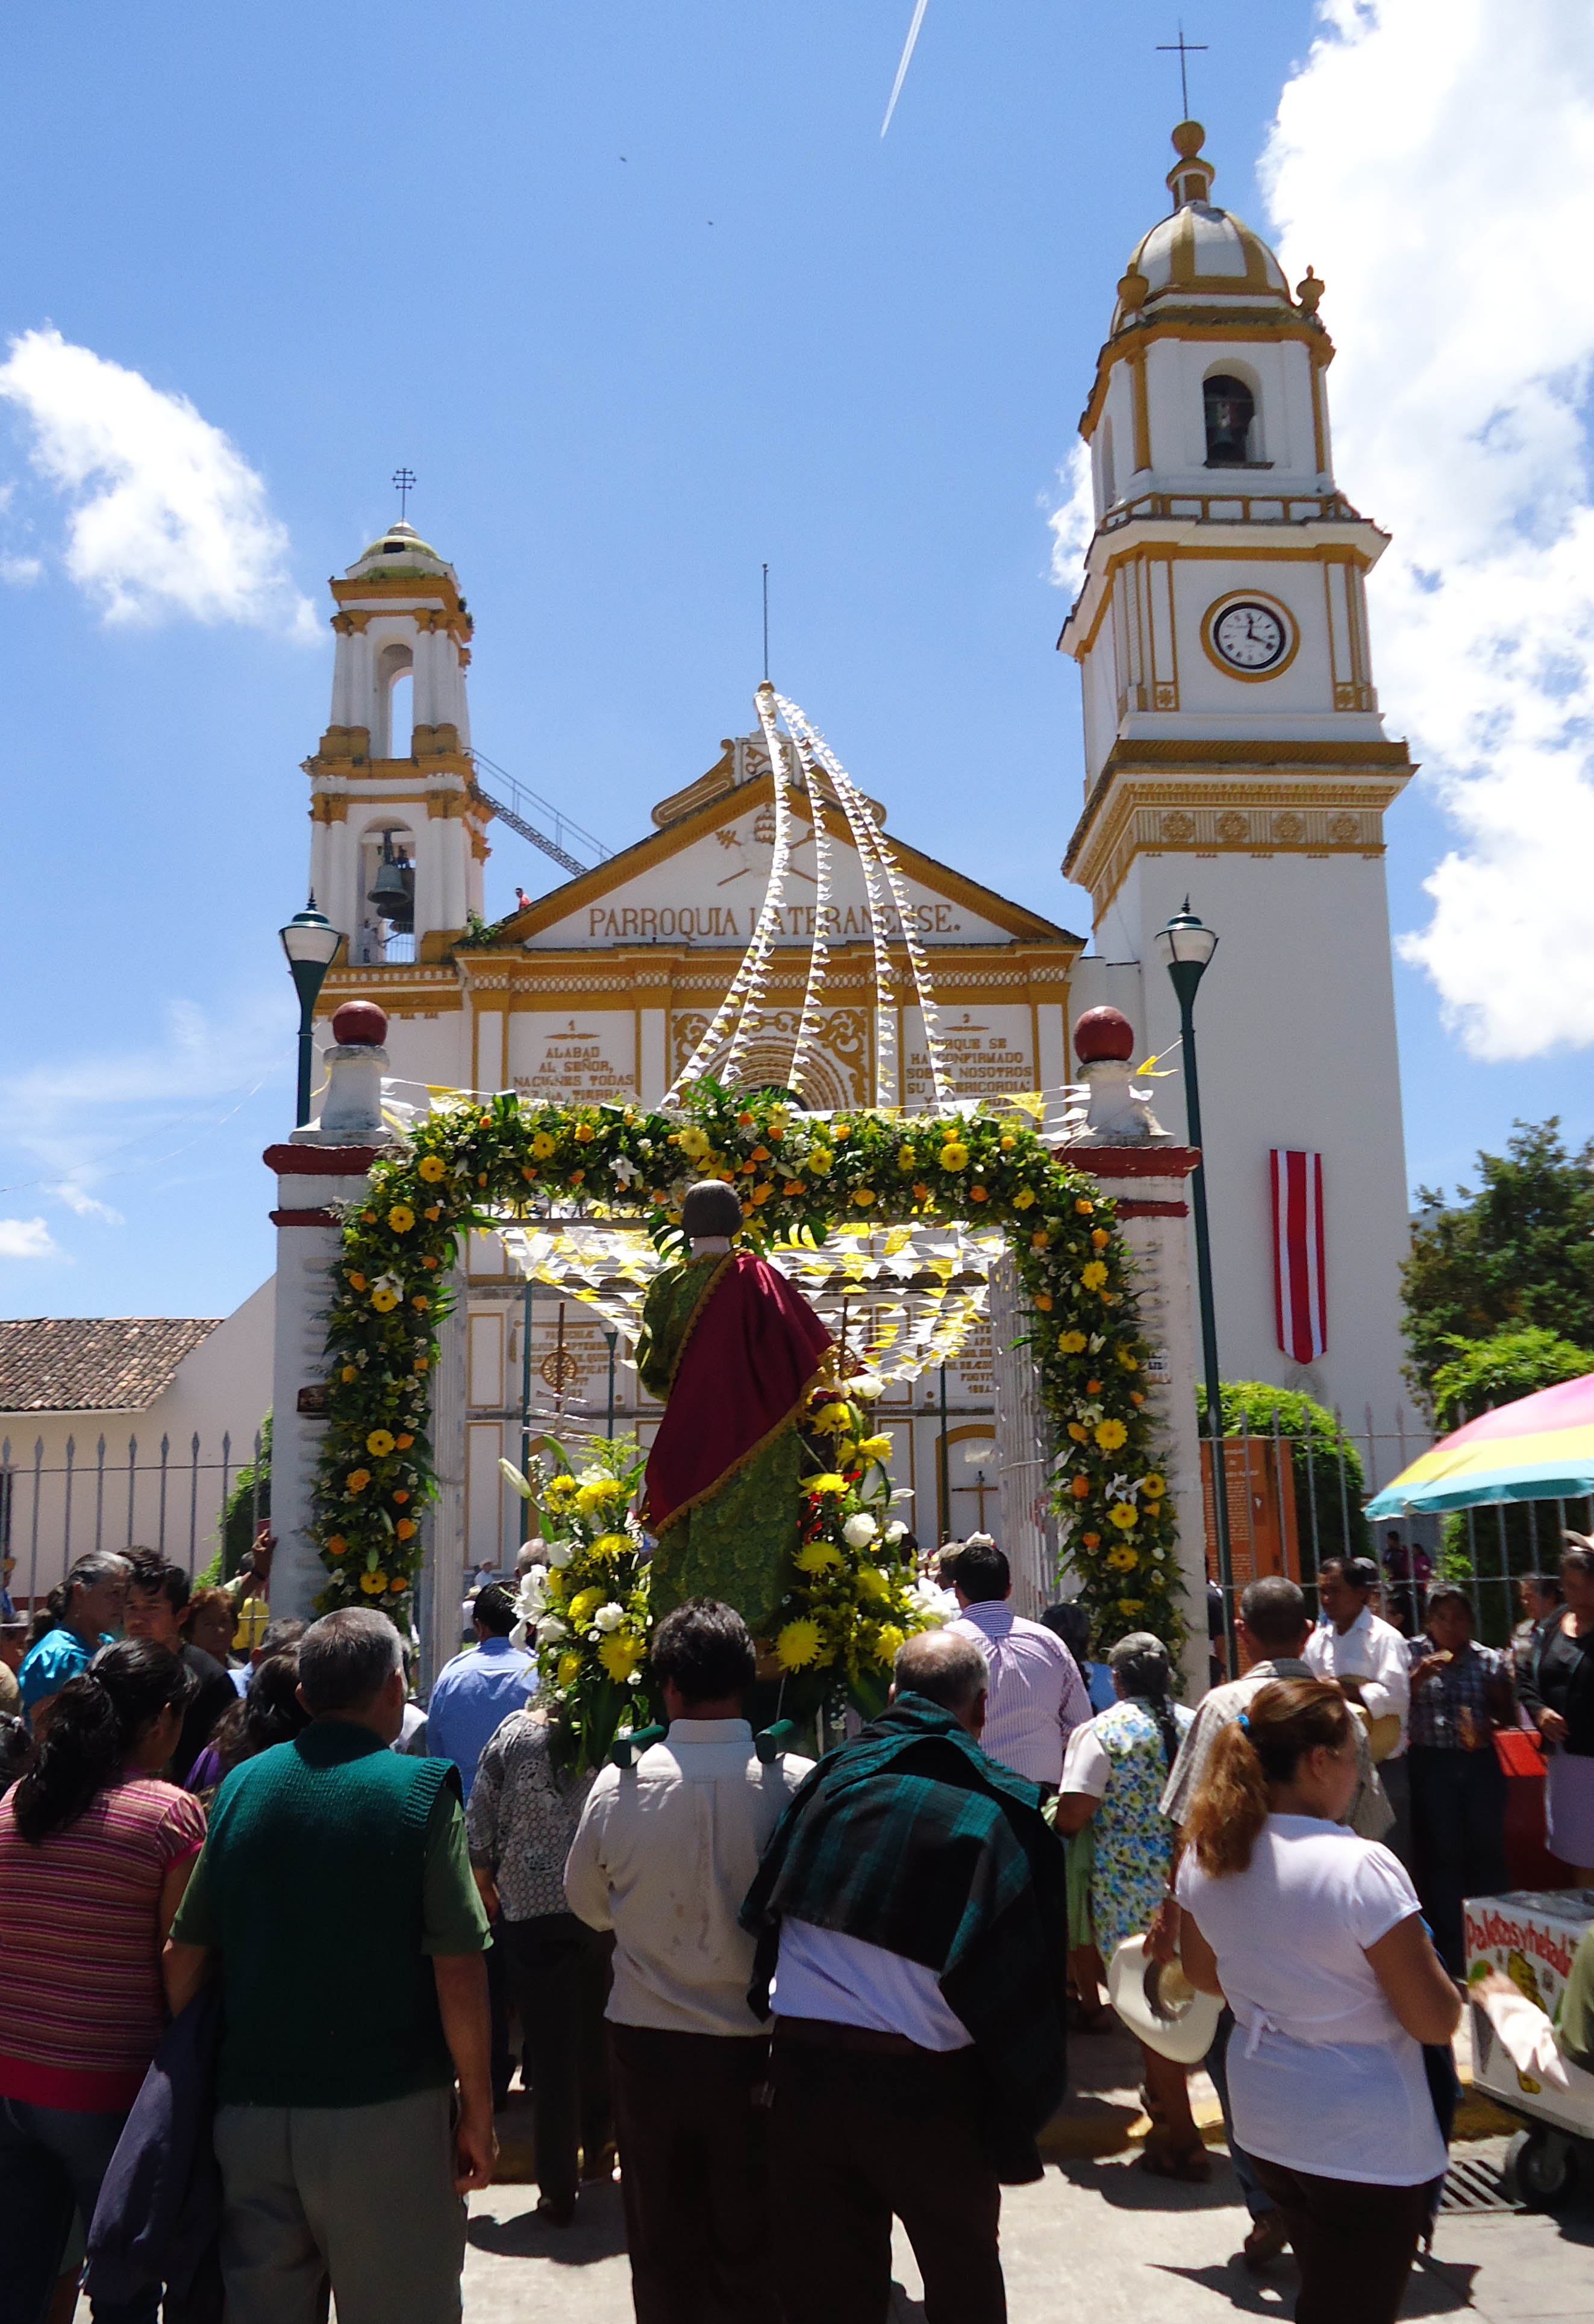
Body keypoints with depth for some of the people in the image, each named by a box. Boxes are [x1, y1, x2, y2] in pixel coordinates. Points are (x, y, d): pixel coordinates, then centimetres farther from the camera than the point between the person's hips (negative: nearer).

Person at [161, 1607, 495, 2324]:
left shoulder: (243, 1785, 3)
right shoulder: (421, 1792, -10)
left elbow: (184, 1955, 5)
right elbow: (459, 1970, -13)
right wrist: (478, 2110, -3)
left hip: (250, 2109, 4)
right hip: (385, 2115, -4)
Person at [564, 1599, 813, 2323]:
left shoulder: (618, 1784, -11)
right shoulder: (795, 1784, -18)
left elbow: (588, 1904, 6)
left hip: (645, 2045, 2)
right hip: (754, 2048, -1)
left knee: (662, 2252, 18)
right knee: (749, 2260, 15)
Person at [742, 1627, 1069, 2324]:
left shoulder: (828, 1781, 0)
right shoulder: (996, 1809, -9)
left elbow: (765, 1913, 5)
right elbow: (1021, 1977, -8)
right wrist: (1017, 2121, 0)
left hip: (805, 2064, 2)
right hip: (927, 2083, -2)